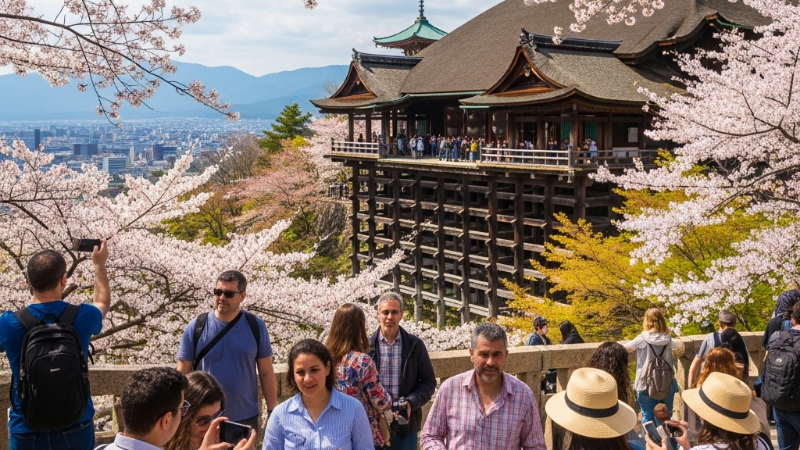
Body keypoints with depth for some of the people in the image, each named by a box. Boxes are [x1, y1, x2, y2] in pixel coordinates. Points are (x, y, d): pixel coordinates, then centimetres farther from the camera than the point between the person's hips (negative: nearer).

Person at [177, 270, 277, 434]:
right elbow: (183, 374, -2)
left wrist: (273, 412, -1)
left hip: (246, 418, 0)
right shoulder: (196, 327, -6)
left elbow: (266, 372, 0)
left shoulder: (256, 326, -5)